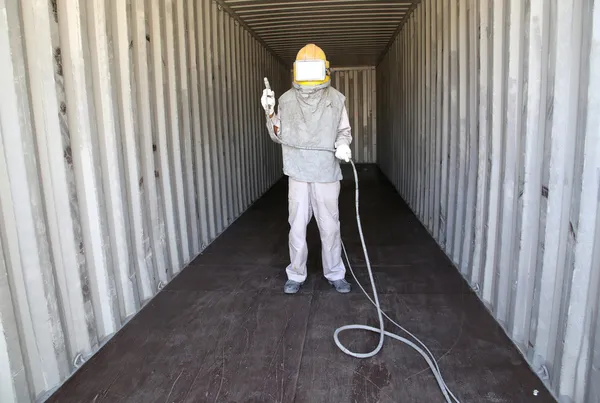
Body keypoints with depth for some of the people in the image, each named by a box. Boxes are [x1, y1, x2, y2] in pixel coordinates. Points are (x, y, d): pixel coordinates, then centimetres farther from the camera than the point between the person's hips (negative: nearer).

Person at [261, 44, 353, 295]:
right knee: (297, 227, 6)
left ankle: (335, 274, 25)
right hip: (298, 173, 1)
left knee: (330, 227, 7)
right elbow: (278, 135, 9)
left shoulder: (336, 99, 2)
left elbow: (344, 130, 10)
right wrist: (270, 113, -7)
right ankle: (296, 275, 23)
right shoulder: (287, 100, 4)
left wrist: (343, 144, -12)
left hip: (327, 173, 0)